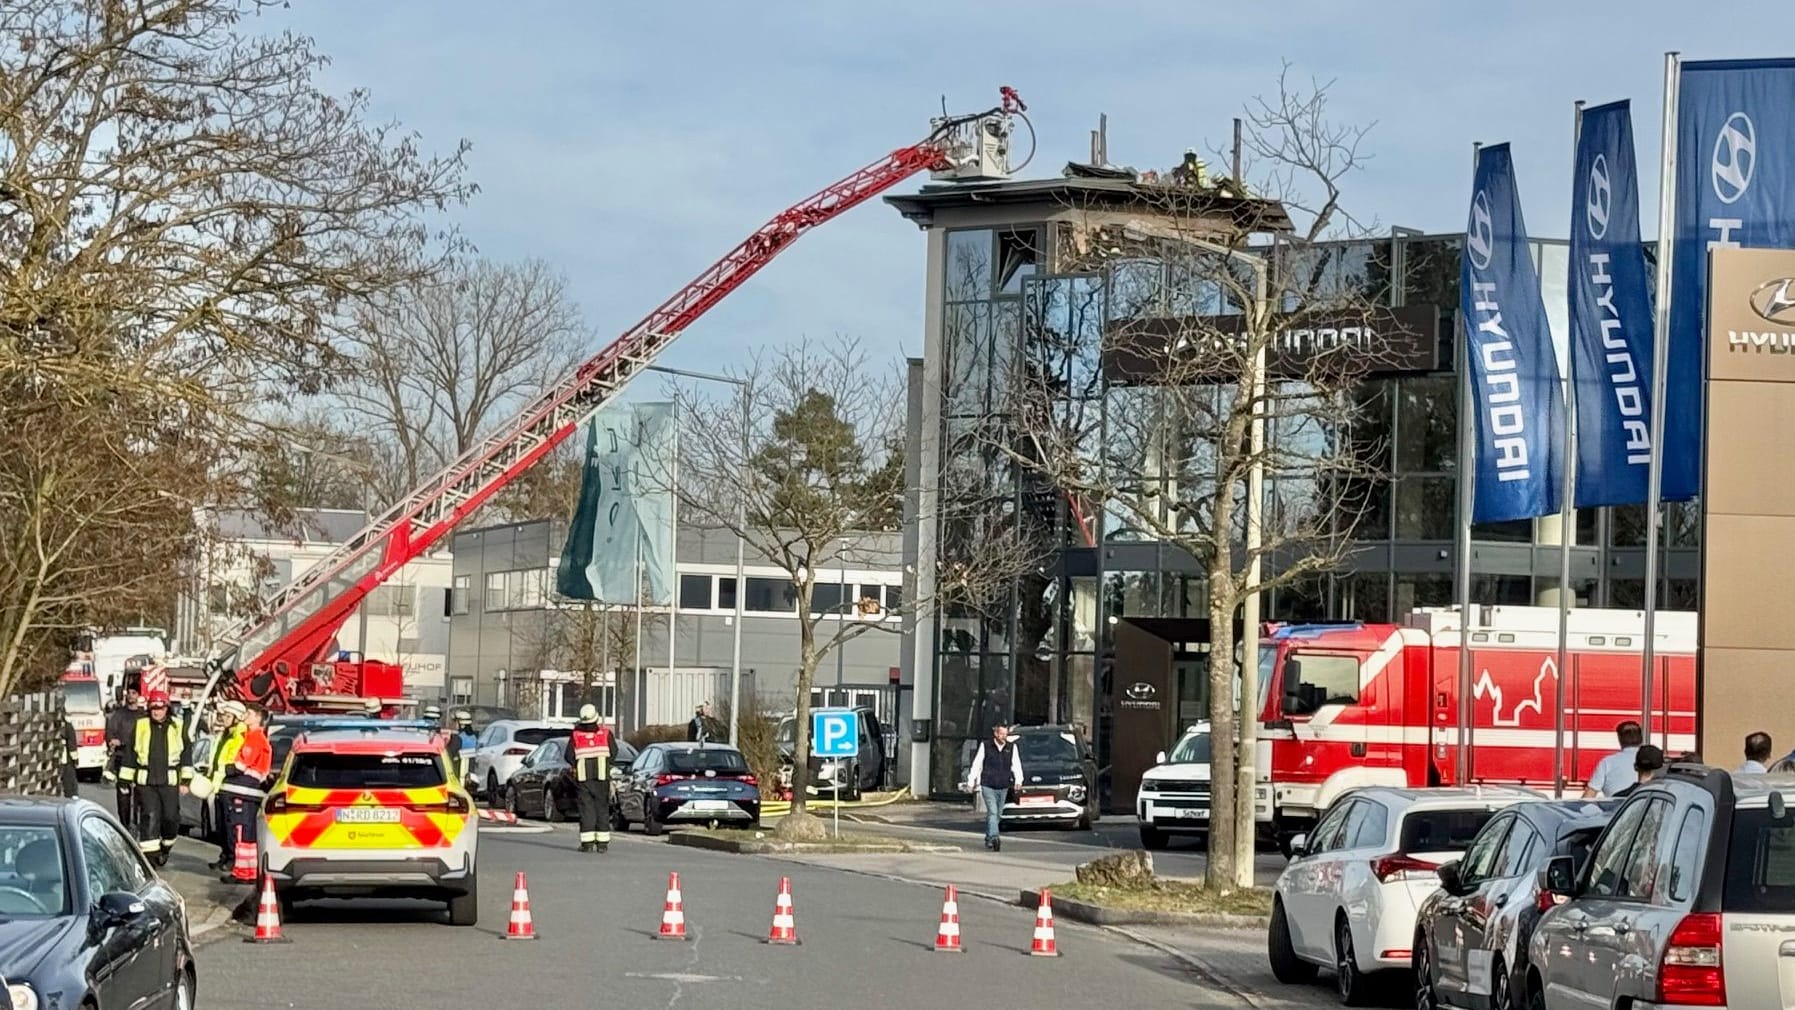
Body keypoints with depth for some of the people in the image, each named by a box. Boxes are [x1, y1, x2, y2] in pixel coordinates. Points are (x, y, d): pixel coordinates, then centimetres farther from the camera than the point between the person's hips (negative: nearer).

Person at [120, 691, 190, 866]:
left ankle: (166, 847, 26)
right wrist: (125, 780, 9)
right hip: (145, 781, 0)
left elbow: (186, 755, 9)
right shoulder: (140, 727, 6)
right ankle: (149, 854, -8)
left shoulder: (177, 727, 5)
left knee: (171, 817, 0)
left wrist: (185, 781, 6)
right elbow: (130, 754, 11)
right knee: (149, 817, -9)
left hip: (169, 781, 0)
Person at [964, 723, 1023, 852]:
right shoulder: (985, 746, -1)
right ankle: (994, 838, -29)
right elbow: (976, 765, 4)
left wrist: (1018, 780, -15)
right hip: (988, 787, -4)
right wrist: (970, 783, 4)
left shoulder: (1012, 747, 5)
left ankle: (988, 839, 26)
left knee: (997, 815, 11)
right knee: (993, 812, -17)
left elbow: (1016, 765, 2)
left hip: (1003, 788, 4)